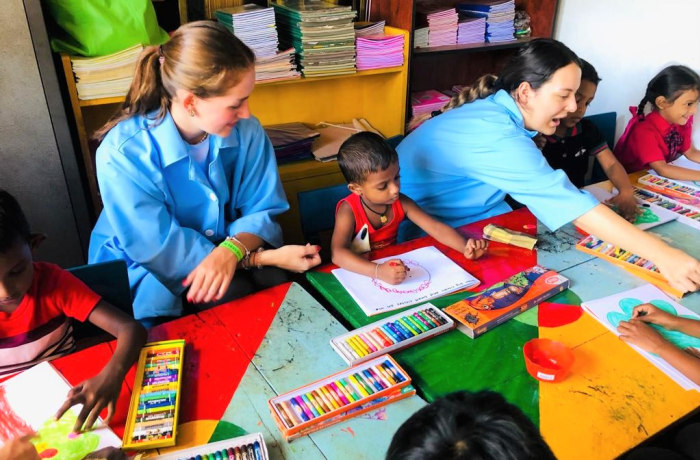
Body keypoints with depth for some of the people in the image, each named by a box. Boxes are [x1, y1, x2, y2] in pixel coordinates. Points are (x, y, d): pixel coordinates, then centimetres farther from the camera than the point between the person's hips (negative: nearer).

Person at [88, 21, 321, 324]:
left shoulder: (246, 131, -13)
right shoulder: (122, 154, -25)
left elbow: (262, 211, -9)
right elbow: (162, 250, -25)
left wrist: (232, 251, -34)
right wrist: (267, 257, -30)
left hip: (231, 254, 4)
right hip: (146, 276, -3)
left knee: (279, 281, -23)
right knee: (235, 295, -29)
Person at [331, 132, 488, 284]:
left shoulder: (401, 203, -8)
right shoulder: (349, 211, -22)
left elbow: (436, 228, -11)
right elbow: (338, 253, -35)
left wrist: (465, 248, -29)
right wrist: (378, 271, -50)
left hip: (392, 265, 4)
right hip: (358, 272, -4)